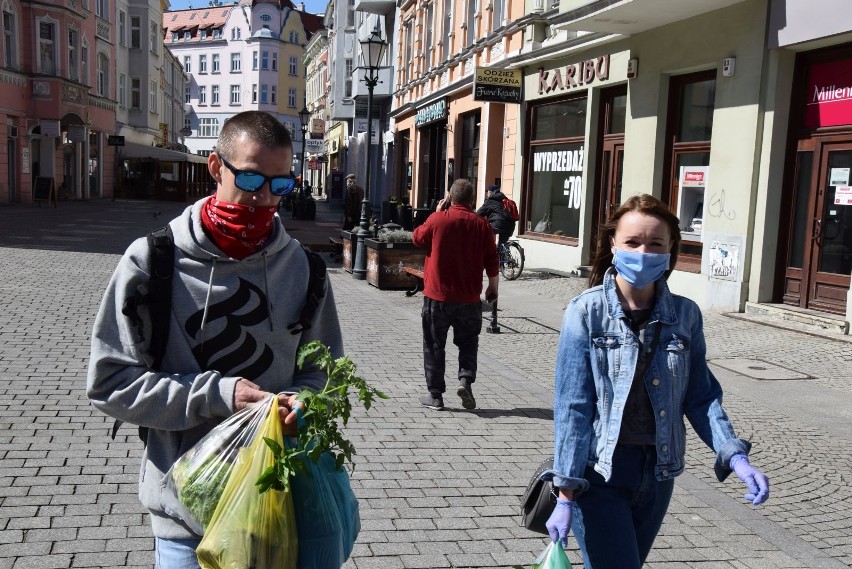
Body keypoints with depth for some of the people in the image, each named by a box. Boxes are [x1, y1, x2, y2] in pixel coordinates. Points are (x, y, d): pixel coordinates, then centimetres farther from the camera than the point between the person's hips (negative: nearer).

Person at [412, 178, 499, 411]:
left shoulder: (438, 219, -8)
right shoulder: (482, 225, -2)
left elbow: (418, 238, 9)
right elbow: (491, 262, 2)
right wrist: (493, 287, 15)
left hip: (437, 296, -1)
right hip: (469, 298, 2)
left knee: (434, 346, 9)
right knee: (468, 342, 19)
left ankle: (435, 395, 12)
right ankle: (466, 379, -1)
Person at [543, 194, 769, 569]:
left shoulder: (684, 316, -2)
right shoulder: (586, 313, -13)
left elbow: (701, 397, 4)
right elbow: (573, 406, -13)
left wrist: (735, 456, -11)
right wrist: (566, 493, -15)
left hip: (656, 475, 5)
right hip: (598, 474, -4)